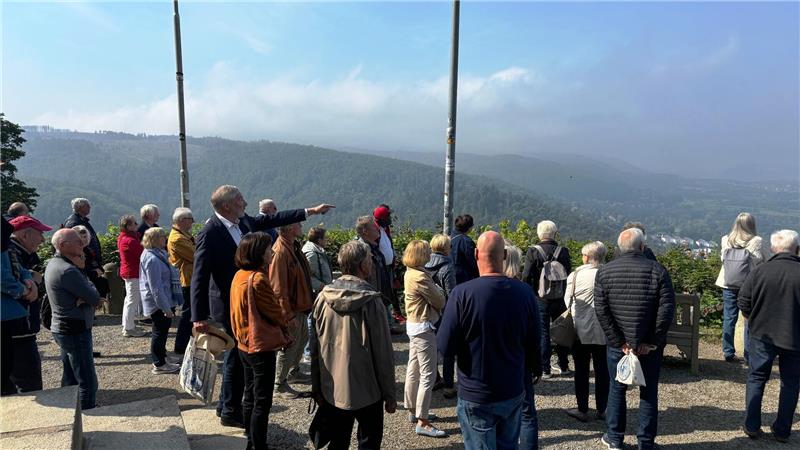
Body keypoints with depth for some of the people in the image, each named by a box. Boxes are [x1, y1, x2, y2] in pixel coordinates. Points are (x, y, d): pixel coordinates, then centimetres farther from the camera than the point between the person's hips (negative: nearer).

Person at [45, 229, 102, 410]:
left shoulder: (53, 263, 9)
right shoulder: (68, 270, -23)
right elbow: (95, 298, -18)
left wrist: (83, 298, -17)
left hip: (64, 329, 10)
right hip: (76, 332, -10)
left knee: (70, 378, 21)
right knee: (88, 382, -5)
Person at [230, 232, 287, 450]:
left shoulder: (239, 275, 4)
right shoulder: (258, 279, -23)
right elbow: (274, 311, -15)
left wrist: (280, 321, 9)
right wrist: (285, 325, 4)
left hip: (245, 344, 9)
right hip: (261, 347, -9)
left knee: (250, 397, 19)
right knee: (262, 402, 3)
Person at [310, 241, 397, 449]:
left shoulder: (323, 298, -5)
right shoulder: (371, 301, -18)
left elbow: (315, 348, 2)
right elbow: (383, 352, -14)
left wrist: (316, 387, 13)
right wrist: (389, 394, -3)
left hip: (332, 391, 4)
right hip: (367, 391, -4)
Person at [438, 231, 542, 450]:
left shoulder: (462, 294, -22)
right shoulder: (524, 292, -10)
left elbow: (446, 348, -18)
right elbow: (534, 344, 1)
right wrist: (535, 368, 20)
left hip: (476, 398, -3)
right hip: (513, 393, 4)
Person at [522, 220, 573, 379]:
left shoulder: (533, 252, -11)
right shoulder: (563, 251, -3)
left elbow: (526, 277, -12)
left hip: (540, 299, -3)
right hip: (560, 299, 3)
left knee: (543, 334, 5)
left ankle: (545, 369, 8)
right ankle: (563, 366, 26)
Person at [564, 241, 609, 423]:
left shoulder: (575, 275, -10)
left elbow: (568, 301, 0)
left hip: (581, 330, -1)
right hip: (604, 331, 2)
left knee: (581, 371, 10)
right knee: (602, 371, 13)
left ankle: (583, 410, 17)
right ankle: (601, 410, 23)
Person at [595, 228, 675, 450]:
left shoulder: (604, 272, -5)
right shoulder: (658, 271, -8)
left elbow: (601, 311, -10)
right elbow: (667, 309, -13)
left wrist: (619, 342, -7)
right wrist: (652, 342, -8)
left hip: (618, 344, 1)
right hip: (650, 346, -1)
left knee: (617, 390, 15)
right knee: (649, 393, 13)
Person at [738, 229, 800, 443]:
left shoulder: (759, 271, -9)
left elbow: (743, 303, -5)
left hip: (763, 335, 1)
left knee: (756, 378, 14)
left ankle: (752, 426, 17)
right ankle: (782, 430, 23)